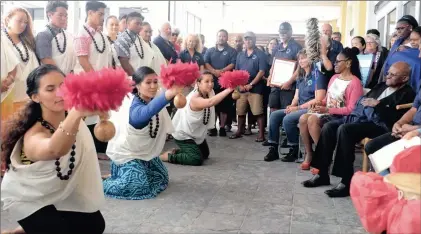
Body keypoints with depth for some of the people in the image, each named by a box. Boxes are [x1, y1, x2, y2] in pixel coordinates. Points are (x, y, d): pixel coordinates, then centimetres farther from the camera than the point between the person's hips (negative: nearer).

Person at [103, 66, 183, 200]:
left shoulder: (153, 101, -8)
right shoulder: (134, 106, -36)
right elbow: (144, 113, -59)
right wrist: (167, 95, -76)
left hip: (146, 152, 9)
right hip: (127, 154, -8)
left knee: (161, 178, 19)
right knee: (140, 187, -20)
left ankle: (118, 176, 31)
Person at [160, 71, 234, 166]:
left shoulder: (208, 94, -6)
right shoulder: (195, 99, -39)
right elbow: (211, 102, -56)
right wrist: (228, 90, -62)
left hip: (196, 133, 10)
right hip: (183, 135, -10)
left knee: (205, 154, 23)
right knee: (197, 159, -19)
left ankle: (176, 152, 29)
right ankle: (168, 156, -2)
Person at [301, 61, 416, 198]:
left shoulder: (407, 94, -1)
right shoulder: (382, 86, 24)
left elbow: (396, 119, -15)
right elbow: (362, 100, 22)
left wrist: (377, 105, -14)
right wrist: (364, 101, 0)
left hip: (380, 125, -8)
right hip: (362, 117, 8)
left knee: (344, 129, -31)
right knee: (329, 127, -12)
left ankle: (347, 182, -28)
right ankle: (322, 174, -8)